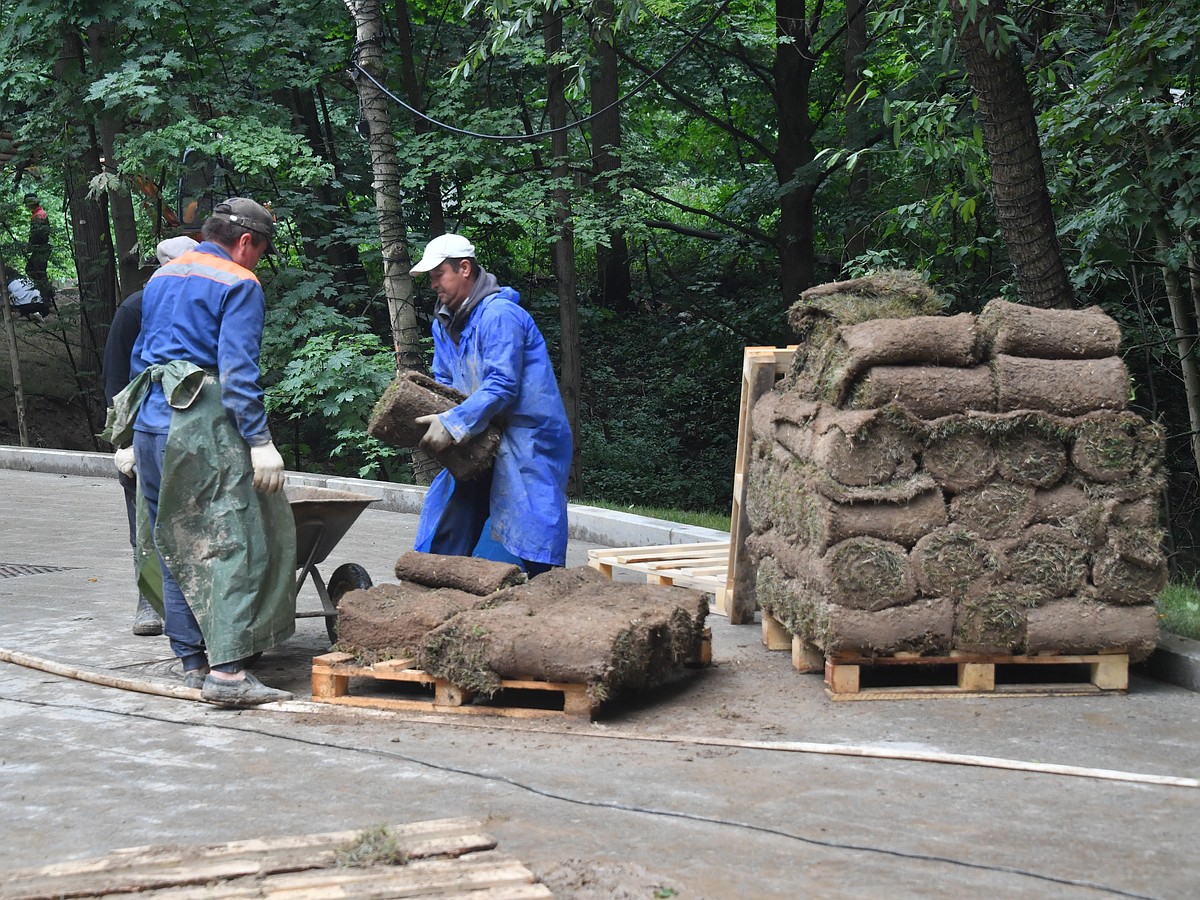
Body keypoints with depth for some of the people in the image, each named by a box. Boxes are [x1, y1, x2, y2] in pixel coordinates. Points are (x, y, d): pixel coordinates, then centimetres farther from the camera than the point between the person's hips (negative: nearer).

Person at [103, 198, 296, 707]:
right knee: (234, 542, -10)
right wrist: (260, 440, -15)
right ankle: (227, 670, -18)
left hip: (148, 418, 8)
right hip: (202, 421, -8)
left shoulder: (160, 278, 22)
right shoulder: (238, 284, -3)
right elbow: (237, 369, -14)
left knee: (174, 547, 12)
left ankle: (193, 662, 15)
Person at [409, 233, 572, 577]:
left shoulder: (499, 315, -17)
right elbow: (444, 382, 20)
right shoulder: (445, 322, 13)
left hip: (527, 441, -9)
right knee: (448, 524, 5)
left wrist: (453, 423, -28)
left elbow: (502, 386, -23)